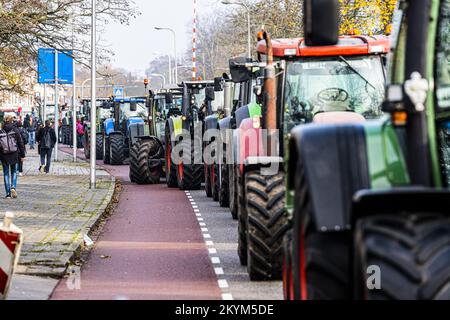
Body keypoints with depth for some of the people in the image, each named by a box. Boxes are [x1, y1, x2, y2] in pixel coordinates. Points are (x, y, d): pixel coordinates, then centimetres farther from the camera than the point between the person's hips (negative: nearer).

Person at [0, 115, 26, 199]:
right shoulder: (15, 130, -4)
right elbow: (20, 143, -2)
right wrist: (22, 155, 5)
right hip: (14, 154, 0)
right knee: (14, 172, 15)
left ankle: (8, 193, 5)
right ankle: (13, 187, -8)